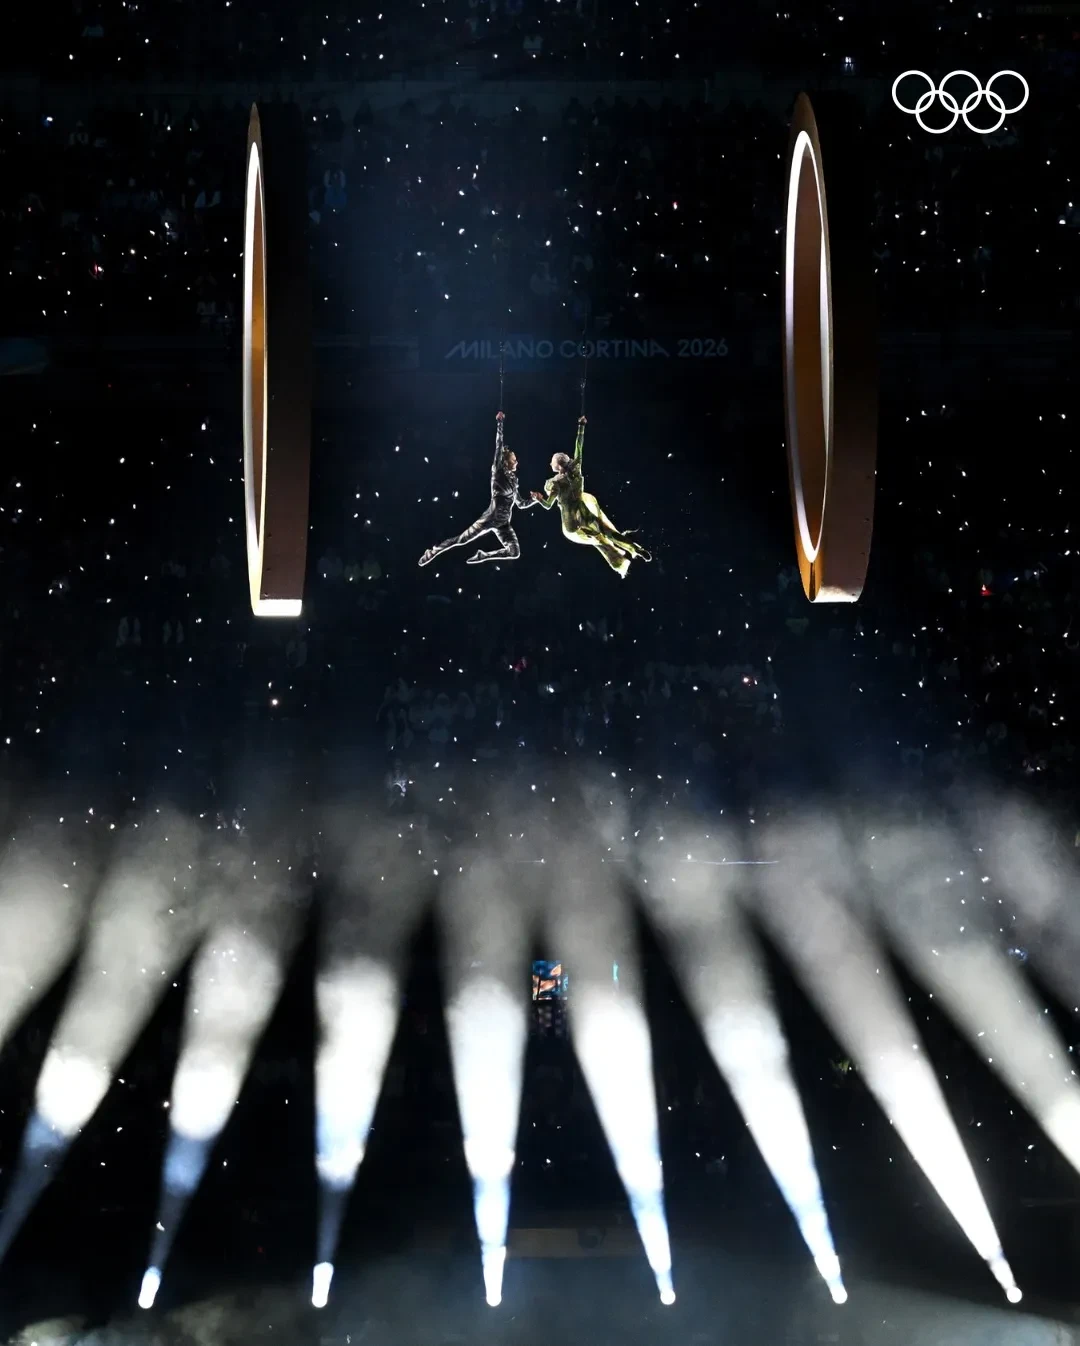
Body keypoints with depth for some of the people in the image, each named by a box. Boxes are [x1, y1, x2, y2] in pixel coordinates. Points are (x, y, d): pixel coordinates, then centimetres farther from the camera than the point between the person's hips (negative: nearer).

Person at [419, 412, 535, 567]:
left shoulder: (513, 480, 13)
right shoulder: (497, 473, -5)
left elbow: (521, 503, 21)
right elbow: (499, 446, -11)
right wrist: (499, 423, -14)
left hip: (503, 524, 6)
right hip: (491, 518, -6)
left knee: (515, 552, -5)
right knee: (462, 540, -4)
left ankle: (482, 555, 13)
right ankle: (432, 552, 15)